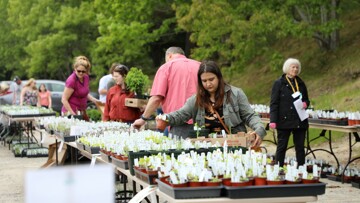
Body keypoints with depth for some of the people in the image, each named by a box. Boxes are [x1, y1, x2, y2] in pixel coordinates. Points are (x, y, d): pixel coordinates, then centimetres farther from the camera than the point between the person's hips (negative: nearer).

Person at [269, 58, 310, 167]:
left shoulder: (301, 83, 13)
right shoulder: (279, 83, -2)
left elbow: (306, 100, 23)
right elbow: (274, 103, -5)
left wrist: (305, 104, -2)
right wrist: (273, 120, -13)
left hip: (299, 121, 5)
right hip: (284, 120, -4)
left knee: (300, 147, 7)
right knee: (281, 147, 1)